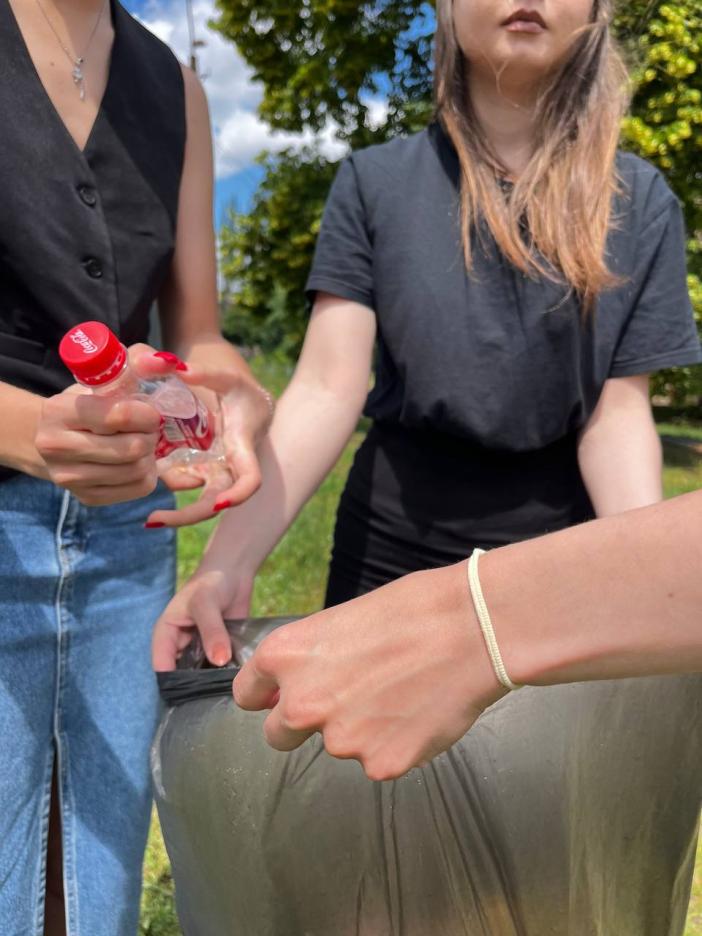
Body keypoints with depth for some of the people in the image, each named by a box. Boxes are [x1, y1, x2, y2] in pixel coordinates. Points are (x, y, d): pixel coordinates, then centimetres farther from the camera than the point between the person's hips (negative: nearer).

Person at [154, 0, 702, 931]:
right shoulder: (376, 183, -4)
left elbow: (617, 411, -6)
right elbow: (326, 388, -12)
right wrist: (228, 561, -25)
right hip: (394, 545, 0)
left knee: (555, 836, 10)